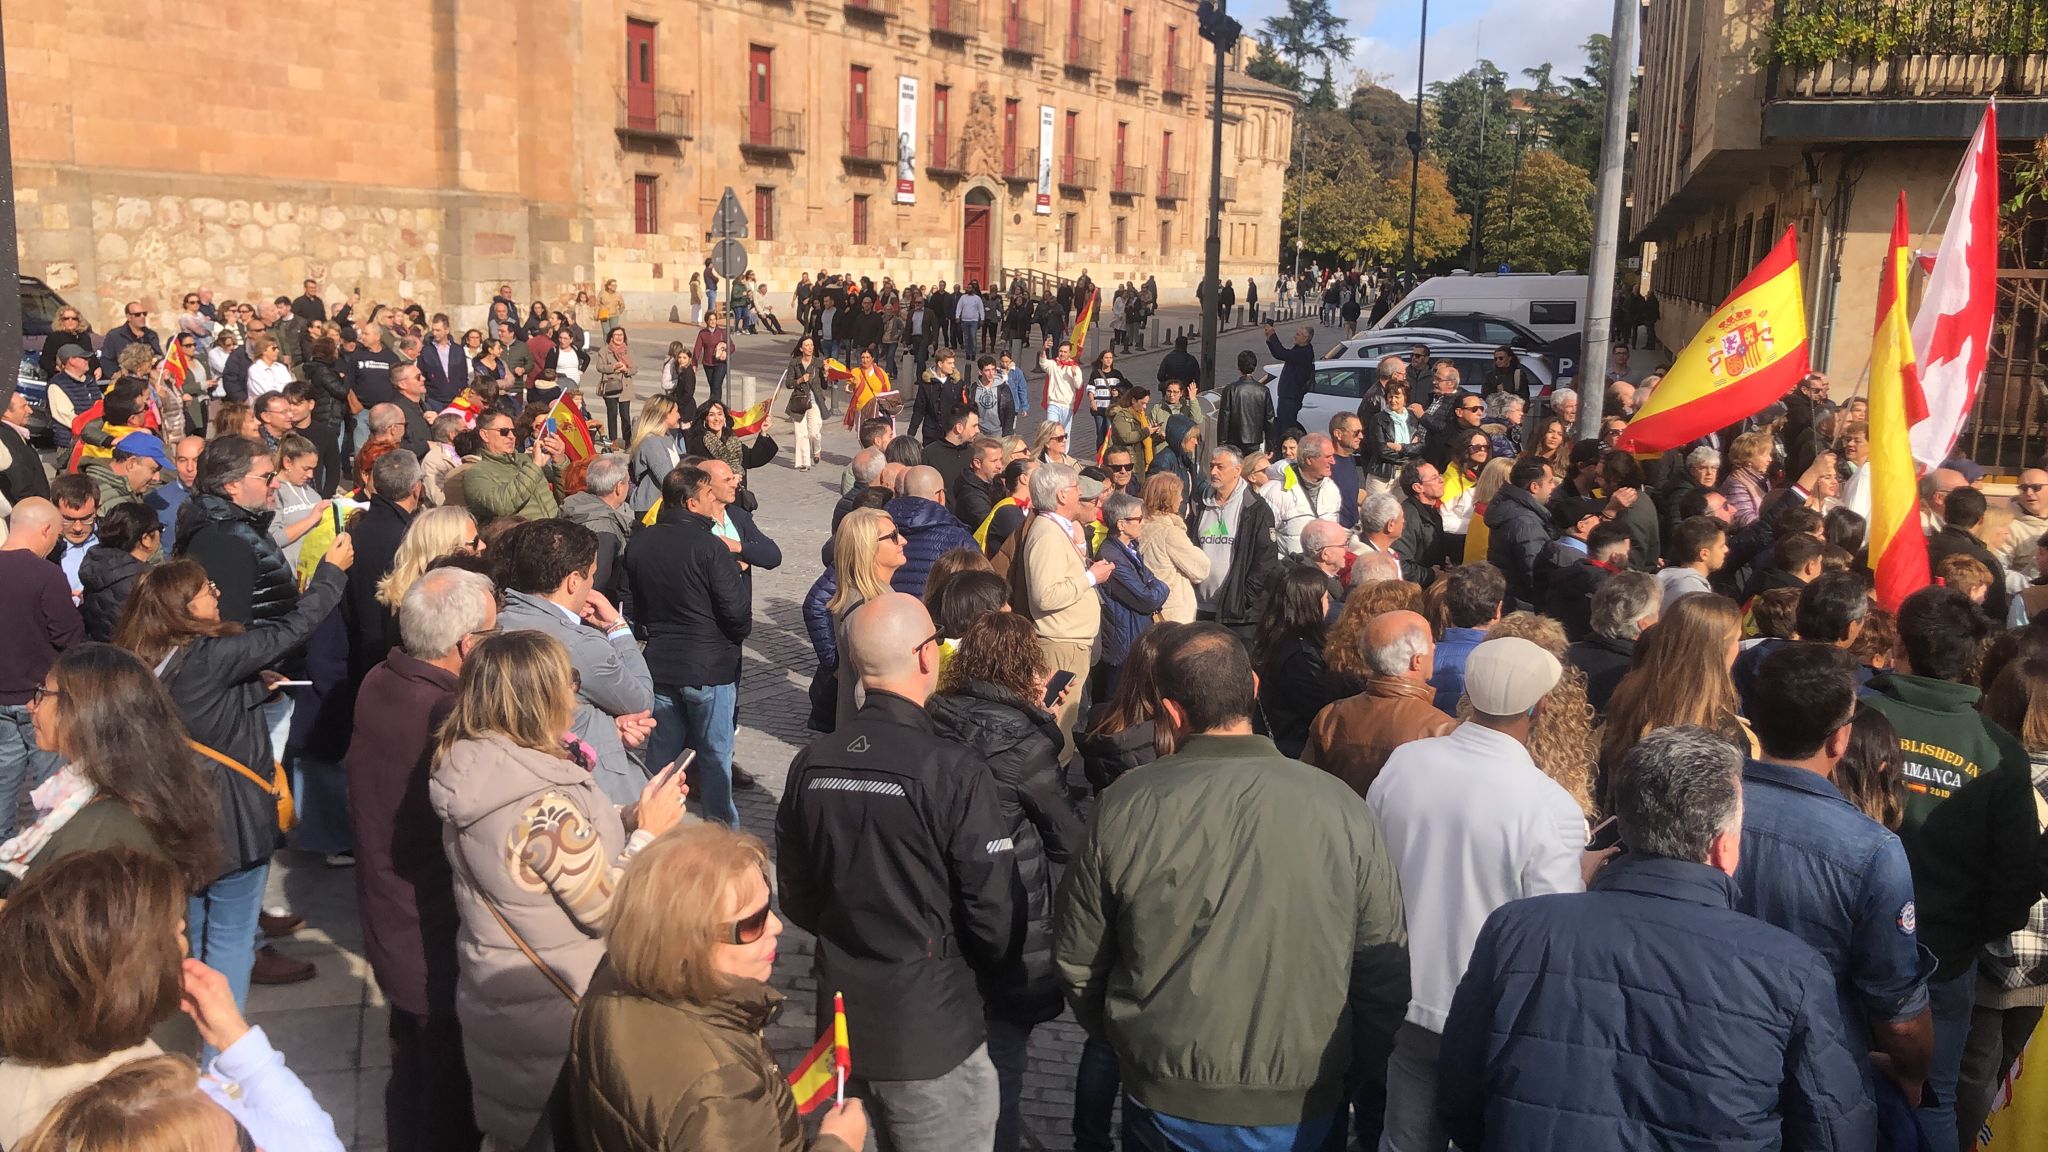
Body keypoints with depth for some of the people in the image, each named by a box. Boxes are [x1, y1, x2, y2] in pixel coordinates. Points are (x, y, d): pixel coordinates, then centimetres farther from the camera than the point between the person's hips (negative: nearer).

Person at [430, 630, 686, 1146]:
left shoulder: (468, 772, -6)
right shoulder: (543, 804, -32)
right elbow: (608, 911, -24)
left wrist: (630, 818, 0)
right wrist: (650, 832, -14)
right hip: (558, 1016, -8)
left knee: (511, 1125, 27)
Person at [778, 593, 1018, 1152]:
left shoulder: (811, 765, -5)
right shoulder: (953, 772, -21)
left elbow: (797, 900, 6)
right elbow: (993, 912, -16)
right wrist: (985, 974, 5)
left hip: (841, 1018, 5)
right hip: (932, 1033, -5)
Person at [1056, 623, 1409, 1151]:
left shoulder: (1121, 810, -12)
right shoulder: (1342, 808, -13)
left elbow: (1079, 964, -2)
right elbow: (1385, 968, -6)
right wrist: (1365, 1076, 11)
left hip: (1166, 1107, 0)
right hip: (1304, 1108, 0)